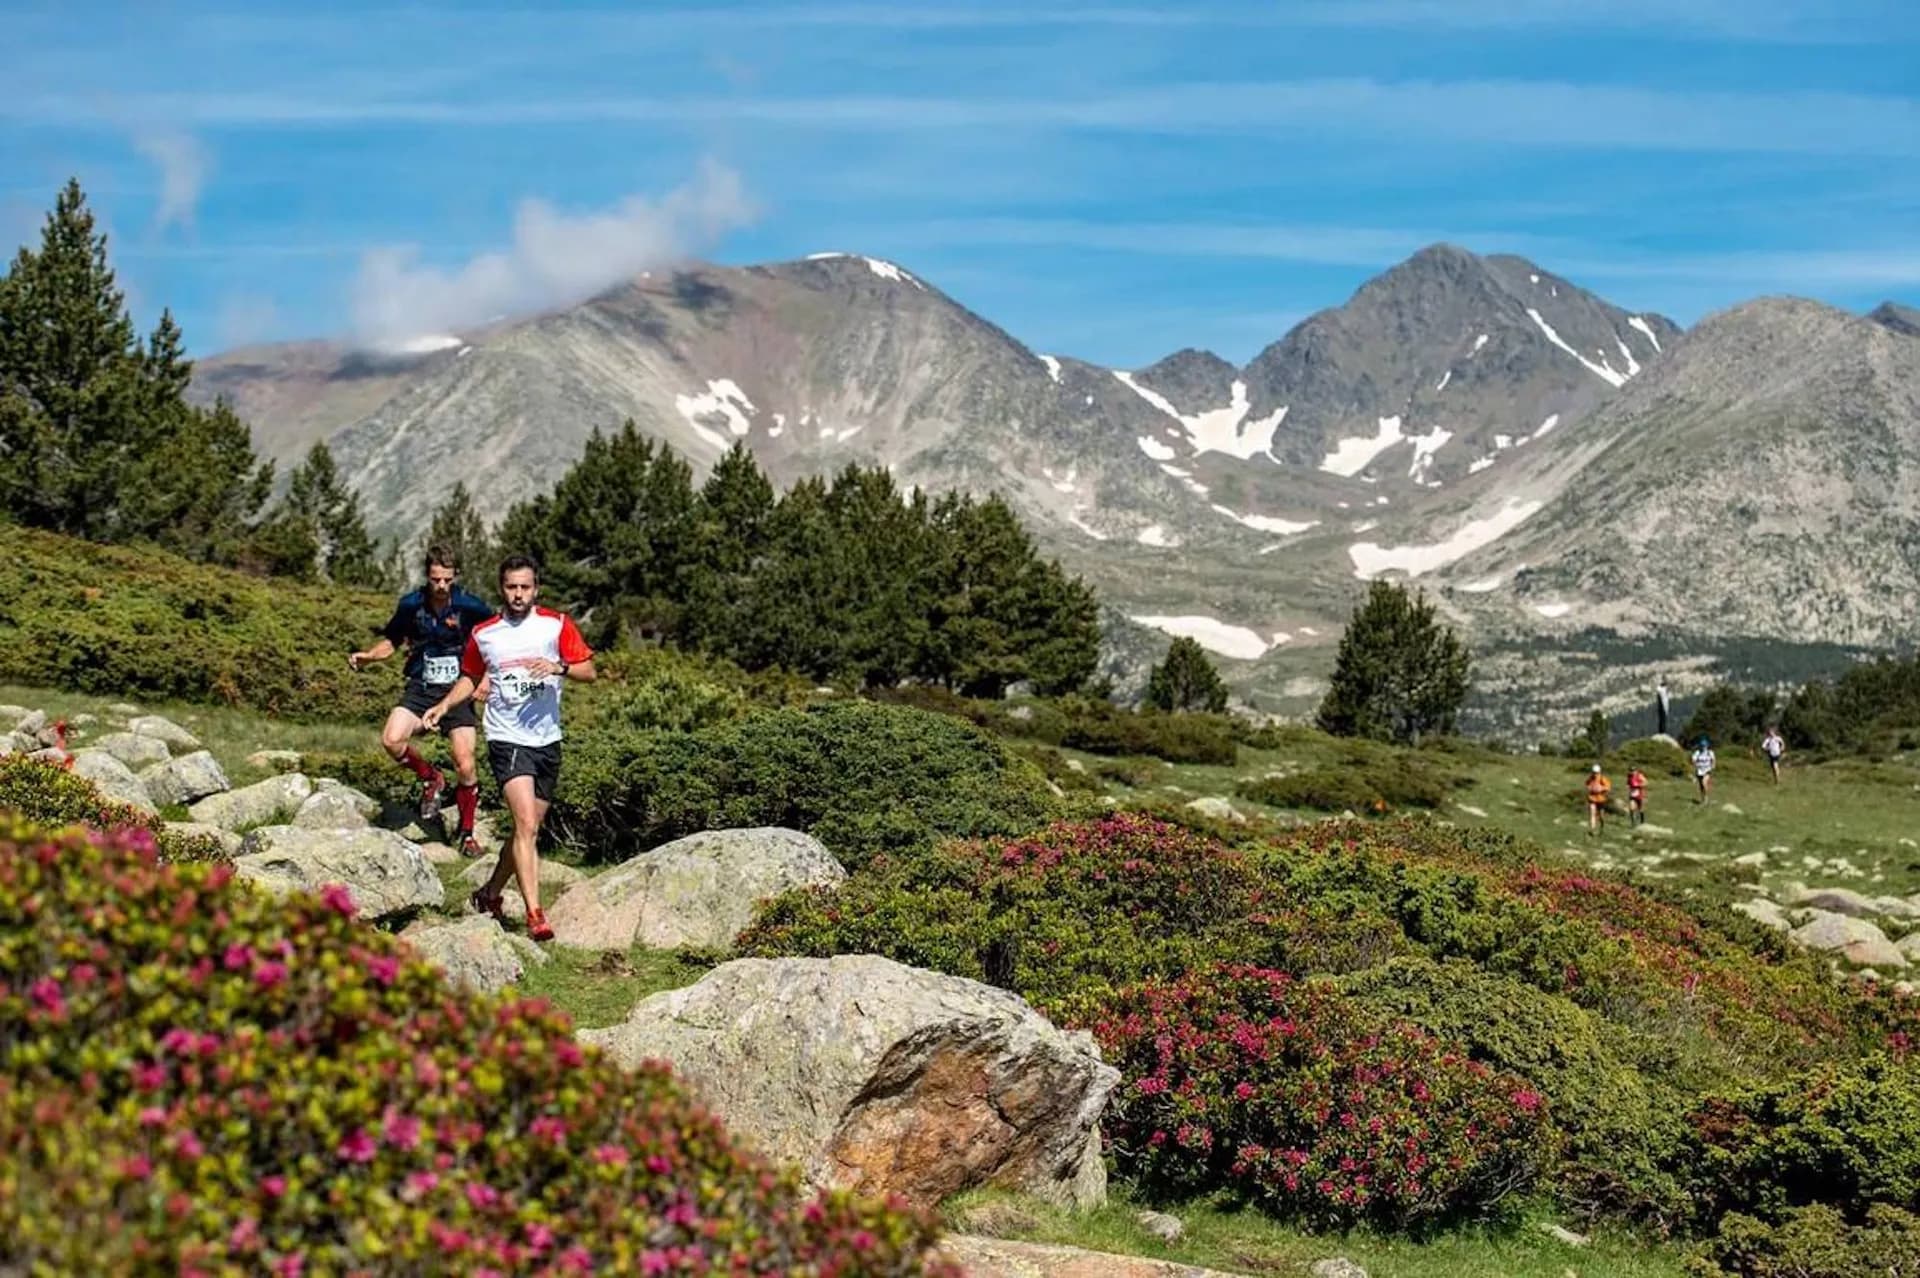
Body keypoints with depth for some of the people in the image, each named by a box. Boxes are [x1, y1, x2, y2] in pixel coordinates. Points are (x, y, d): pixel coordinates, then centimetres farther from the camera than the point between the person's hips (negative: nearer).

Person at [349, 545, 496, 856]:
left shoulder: (471, 607, -8)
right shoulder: (410, 605, -1)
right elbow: (391, 642, 15)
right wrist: (367, 656, -3)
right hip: (420, 689, 2)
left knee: (465, 766, -9)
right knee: (392, 740, -25)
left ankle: (466, 833, 14)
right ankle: (430, 778, 7)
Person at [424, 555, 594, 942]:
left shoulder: (557, 625, 1)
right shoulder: (483, 634, 4)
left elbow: (588, 670, -2)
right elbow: (470, 677, 20)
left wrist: (558, 667, -20)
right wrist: (444, 705, 5)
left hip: (547, 741, 3)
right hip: (507, 740, -2)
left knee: (528, 829, 12)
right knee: (526, 825, -18)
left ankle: (489, 895, 33)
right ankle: (534, 914, -21)